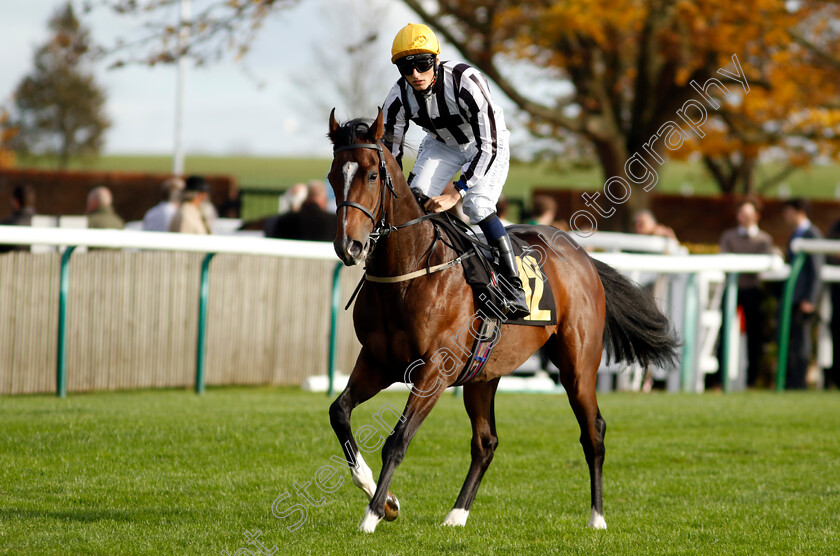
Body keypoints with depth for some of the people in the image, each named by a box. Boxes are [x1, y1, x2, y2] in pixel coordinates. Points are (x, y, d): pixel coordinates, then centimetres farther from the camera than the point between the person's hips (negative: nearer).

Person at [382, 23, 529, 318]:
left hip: (487, 143, -5)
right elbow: (390, 153, -10)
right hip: (441, 144, 5)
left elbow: (488, 146, -37)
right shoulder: (398, 97, -23)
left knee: (478, 207, -24)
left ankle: (515, 290, -21)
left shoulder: (466, 81, -38)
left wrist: (456, 192, -41)